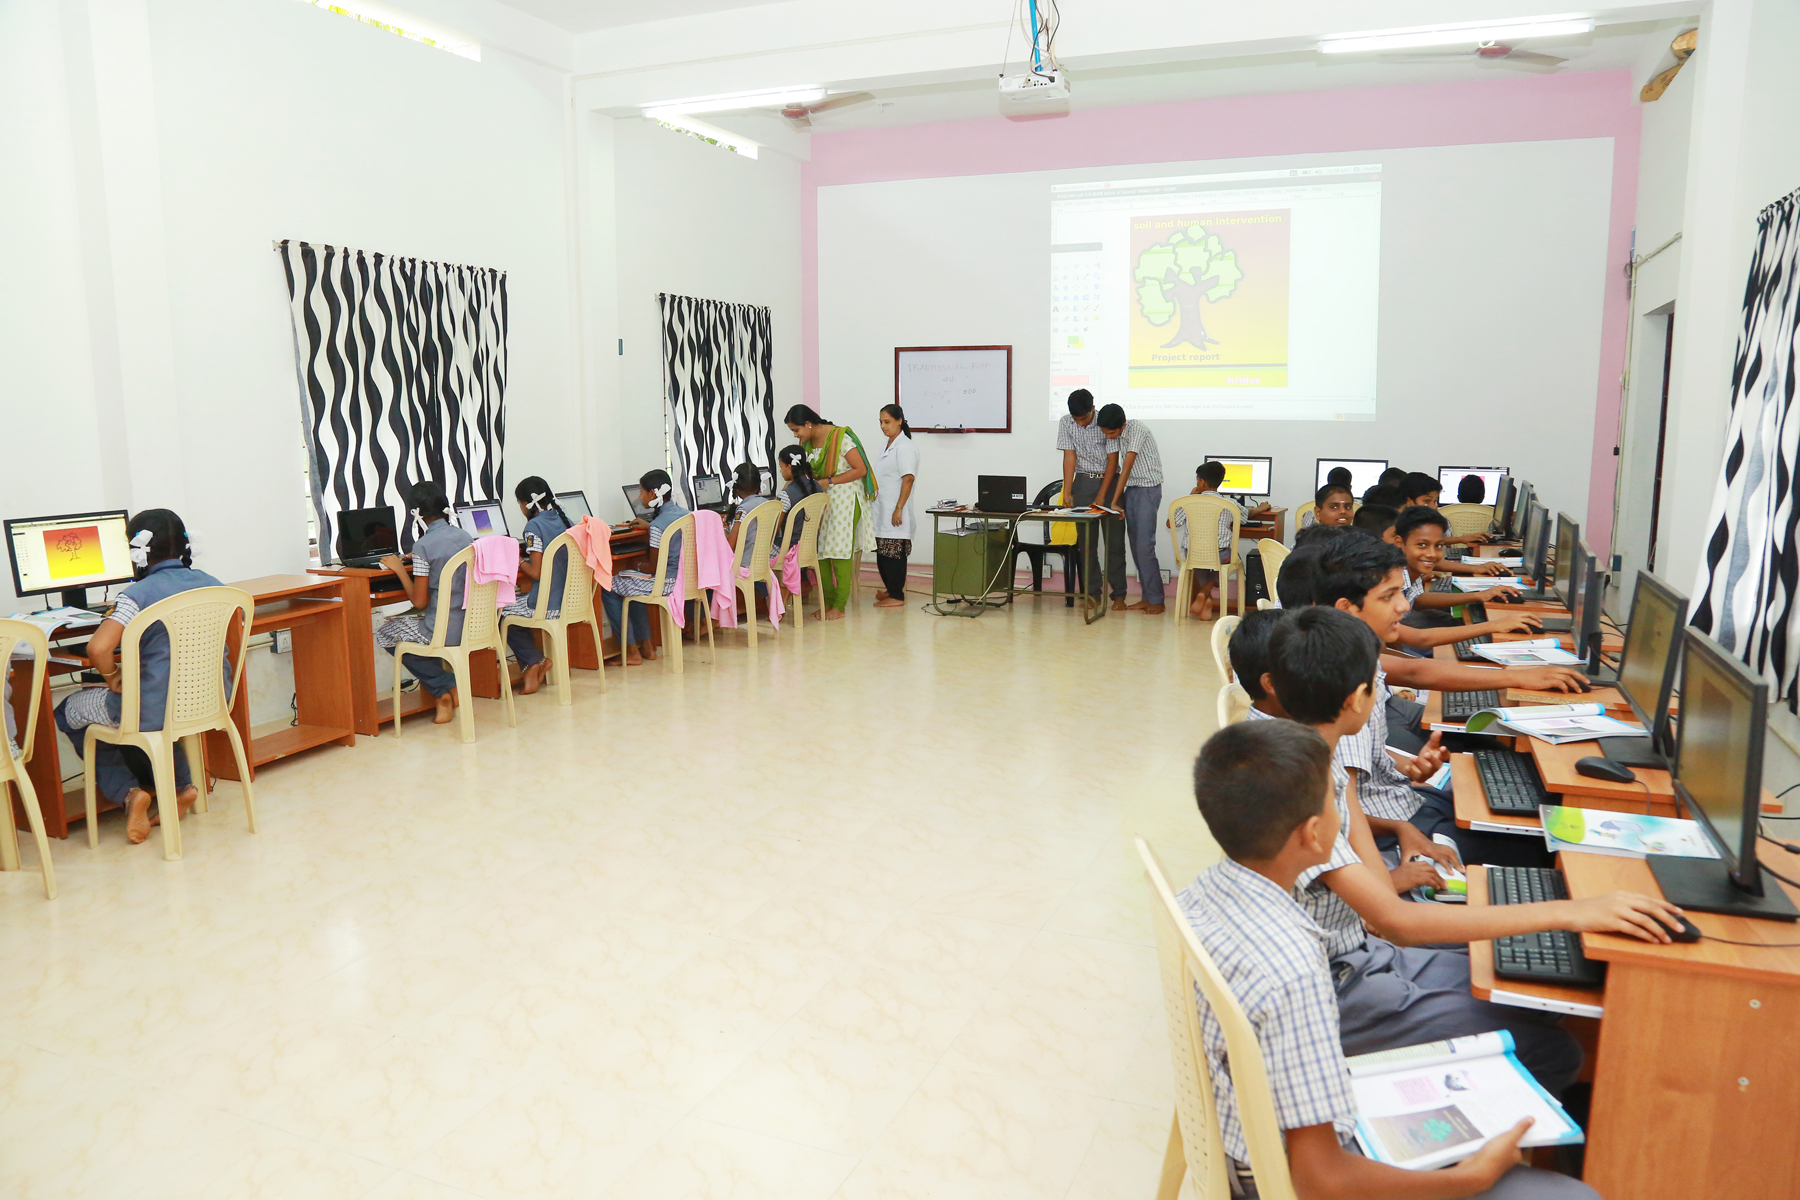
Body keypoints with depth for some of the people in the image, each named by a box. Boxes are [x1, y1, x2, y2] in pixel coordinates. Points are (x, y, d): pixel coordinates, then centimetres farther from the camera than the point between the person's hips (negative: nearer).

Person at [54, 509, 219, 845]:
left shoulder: (139, 594, -15)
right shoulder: (212, 585, 2)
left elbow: (97, 648, -26)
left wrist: (114, 679, -7)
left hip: (156, 710, -6)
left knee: (70, 713, 21)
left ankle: (129, 792, 8)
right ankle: (182, 785, 24)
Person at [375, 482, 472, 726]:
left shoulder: (423, 546, -16)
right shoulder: (465, 537, 5)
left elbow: (419, 602, -13)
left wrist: (399, 569, -2)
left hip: (443, 632, -7)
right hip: (471, 627, 7)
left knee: (385, 633, 20)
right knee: (403, 621, 31)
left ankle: (443, 688, 11)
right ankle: (449, 688, 19)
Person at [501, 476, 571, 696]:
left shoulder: (534, 526, -15)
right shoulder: (563, 520, 7)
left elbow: (536, 572, -18)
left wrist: (520, 562, 0)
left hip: (547, 605, -8)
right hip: (569, 601, 8)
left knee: (502, 613, 16)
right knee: (517, 602, 28)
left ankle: (534, 663, 13)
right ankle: (537, 664, 20)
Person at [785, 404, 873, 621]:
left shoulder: (840, 437, -15)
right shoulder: (807, 442, 8)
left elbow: (861, 469, -15)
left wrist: (829, 481, -18)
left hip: (843, 499, -7)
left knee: (839, 553, -4)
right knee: (819, 553, 2)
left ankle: (839, 607, 2)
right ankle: (828, 602, 13)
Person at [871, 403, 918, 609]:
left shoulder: (904, 447, -12)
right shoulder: (885, 446, 15)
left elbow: (908, 479, -18)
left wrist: (899, 509, -21)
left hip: (894, 511, -9)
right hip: (882, 510, 9)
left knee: (893, 553, -5)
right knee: (882, 551, 13)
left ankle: (897, 596, 3)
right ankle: (891, 589, 26)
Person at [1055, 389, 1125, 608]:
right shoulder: (1065, 424, -4)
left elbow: (1113, 460, -12)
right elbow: (1069, 457, -5)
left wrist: (1101, 496, -15)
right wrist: (1067, 493, -13)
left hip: (1109, 480, -2)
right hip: (1083, 483, 2)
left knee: (1114, 541, -3)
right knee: (1086, 541, 1)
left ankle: (1119, 594, 3)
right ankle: (1092, 593, 7)